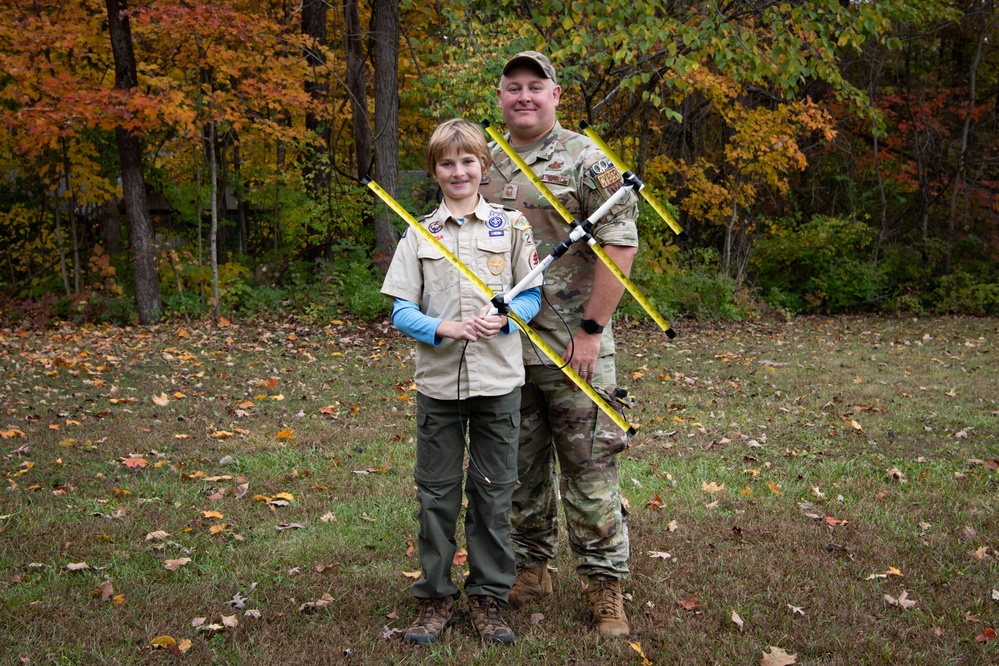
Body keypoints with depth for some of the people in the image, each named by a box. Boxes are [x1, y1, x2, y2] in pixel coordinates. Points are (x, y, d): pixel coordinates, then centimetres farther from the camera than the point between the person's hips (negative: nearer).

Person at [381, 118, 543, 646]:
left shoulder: (511, 226, 4)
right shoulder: (419, 235, 5)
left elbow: (533, 295, 4)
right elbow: (401, 311, 1)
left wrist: (504, 319, -16)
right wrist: (443, 328, -17)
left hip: (498, 382, 0)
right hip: (438, 383, 1)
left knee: (493, 494, 7)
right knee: (437, 494, 7)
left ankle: (488, 597, 20)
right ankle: (435, 598, 20)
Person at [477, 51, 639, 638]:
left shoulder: (585, 160, -6)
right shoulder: (485, 165, 10)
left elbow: (621, 243, -11)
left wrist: (591, 330, -14)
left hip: (571, 346, -5)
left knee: (589, 467, 0)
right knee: (522, 464, 14)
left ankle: (606, 583, 12)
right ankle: (532, 567, 29)